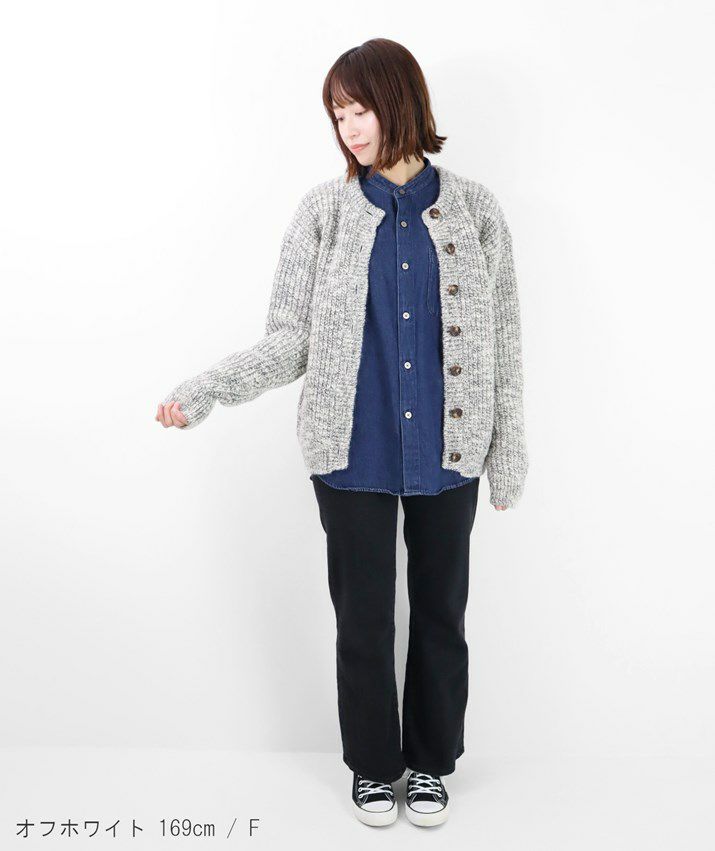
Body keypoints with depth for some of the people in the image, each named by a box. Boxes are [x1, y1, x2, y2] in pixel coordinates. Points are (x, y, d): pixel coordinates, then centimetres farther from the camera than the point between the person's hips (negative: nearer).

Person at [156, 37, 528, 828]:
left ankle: (431, 761, 36)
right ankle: (372, 764, 34)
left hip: (446, 456, 1)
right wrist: (202, 391, -19)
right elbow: (290, 341, -5)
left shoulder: (475, 209, 1)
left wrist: (508, 451, 2)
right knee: (363, 619, 10)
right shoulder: (324, 210, -1)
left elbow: (502, 341, 4)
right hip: (353, 455, 0)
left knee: (440, 613, 13)